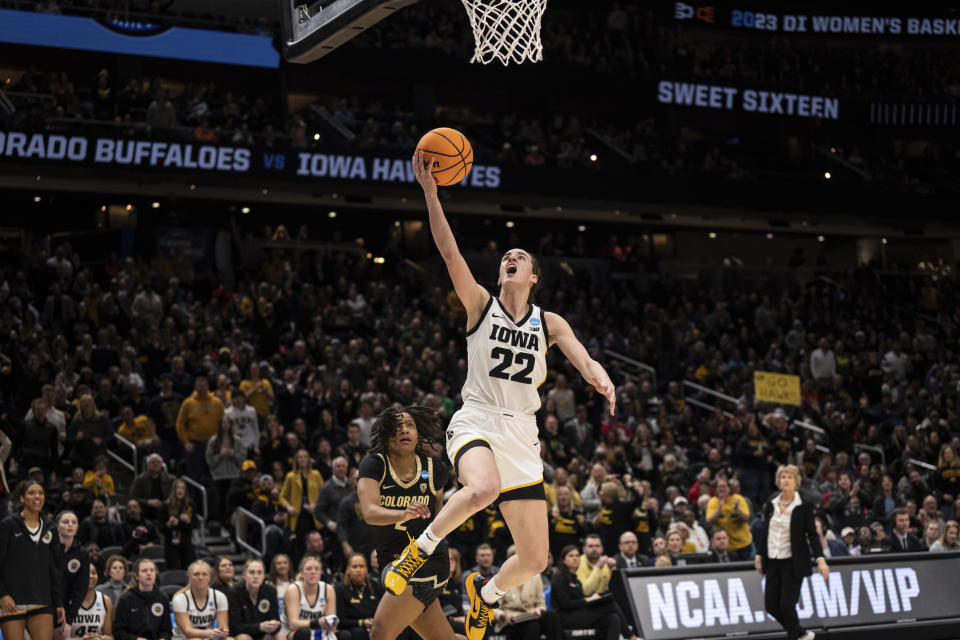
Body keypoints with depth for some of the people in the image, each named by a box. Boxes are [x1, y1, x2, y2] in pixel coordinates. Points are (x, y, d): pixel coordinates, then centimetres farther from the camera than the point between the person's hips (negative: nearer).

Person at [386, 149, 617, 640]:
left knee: (535, 559, 2)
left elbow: (582, 358, -7)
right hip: (476, 420, -3)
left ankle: (485, 593, 35)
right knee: (484, 488, -40)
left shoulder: (549, 323, 10)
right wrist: (430, 191, -20)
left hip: (521, 432, 3)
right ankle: (421, 548, -15)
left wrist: (601, 380, -31)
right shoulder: (480, 305, 4)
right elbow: (448, 250, -9)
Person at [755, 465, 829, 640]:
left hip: (793, 562, -5)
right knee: (771, 605, 5)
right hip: (773, 561, 5)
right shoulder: (771, 503, 4)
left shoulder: (804, 505, -8)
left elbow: (812, 534, -8)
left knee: (787, 604, -10)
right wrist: (759, 555, 14)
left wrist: (820, 559, -17)